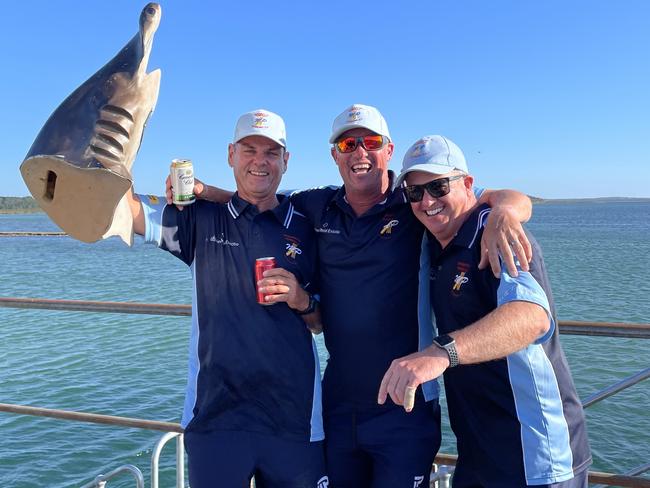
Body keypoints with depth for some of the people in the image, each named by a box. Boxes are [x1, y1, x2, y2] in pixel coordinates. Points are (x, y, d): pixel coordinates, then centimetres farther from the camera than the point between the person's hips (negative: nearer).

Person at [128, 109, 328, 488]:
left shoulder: (306, 230, 5)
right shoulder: (202, 218, 3)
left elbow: (321, 322, 10)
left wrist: (302, 301, -10)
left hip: (294, 416, 1)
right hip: (215, 414, -1)